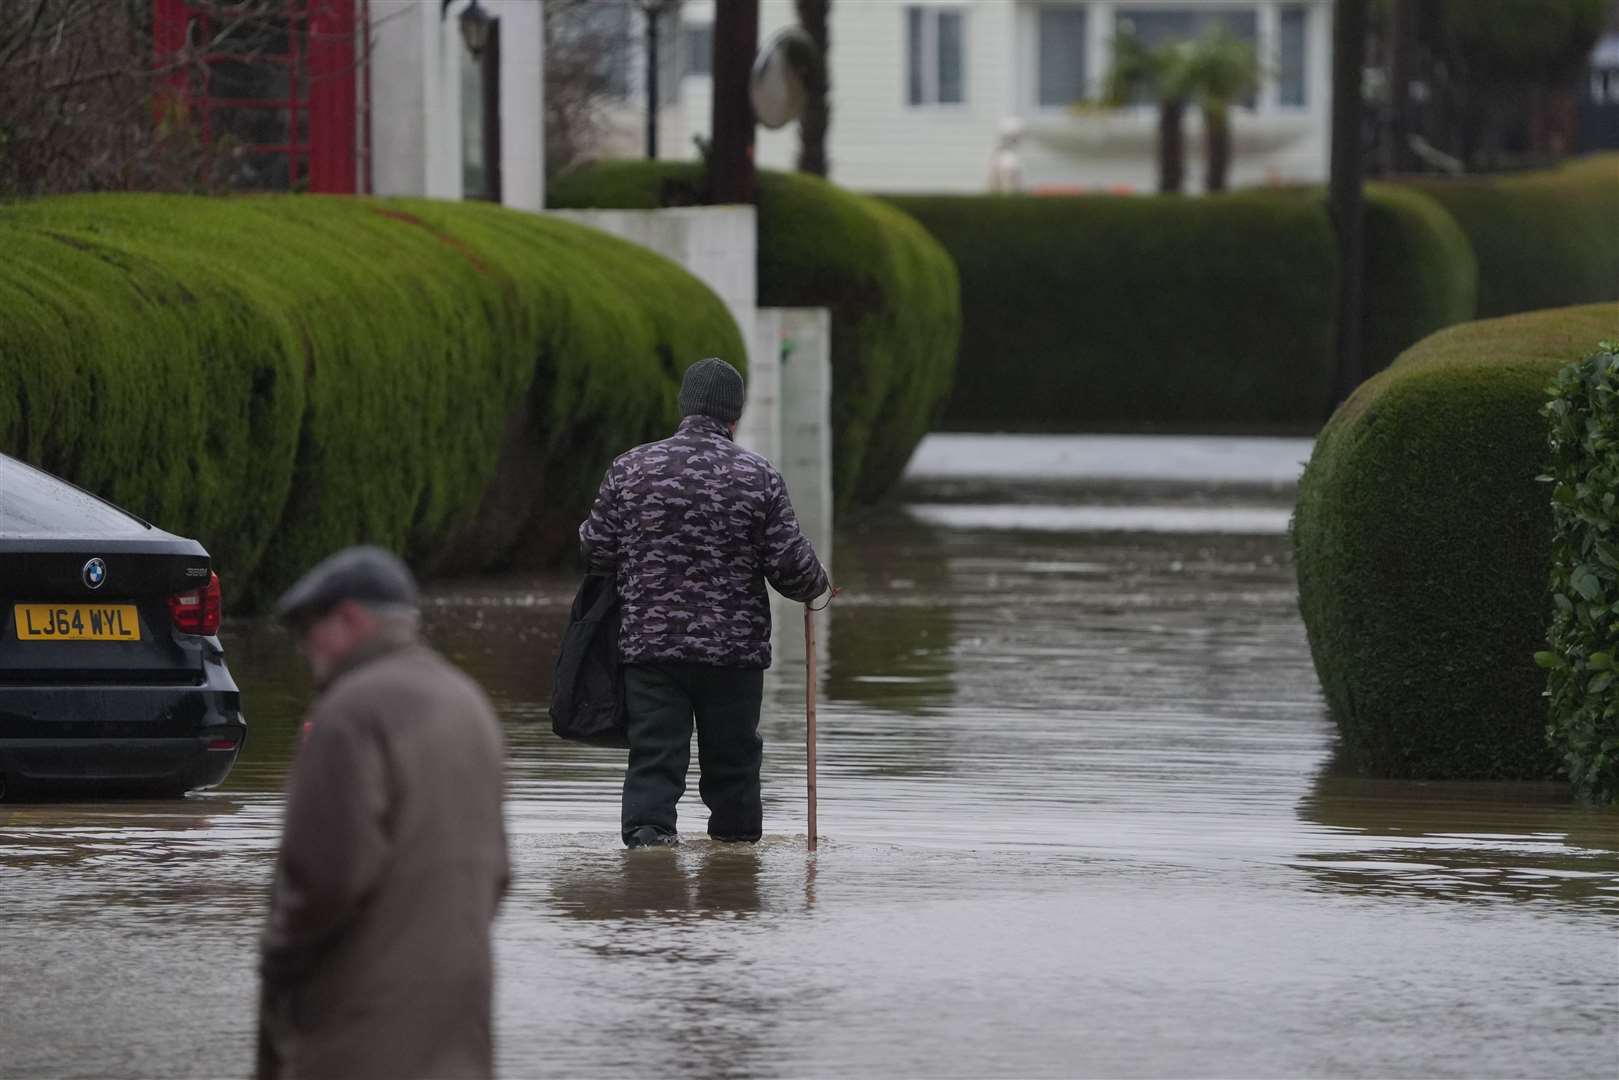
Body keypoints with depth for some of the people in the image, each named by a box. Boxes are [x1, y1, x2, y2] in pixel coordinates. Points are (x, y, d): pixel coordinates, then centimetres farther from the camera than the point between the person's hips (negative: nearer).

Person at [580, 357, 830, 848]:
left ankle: (647, 827, -13)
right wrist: (817, 583, 17)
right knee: (733, 755, 12)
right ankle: (736, 832, 20)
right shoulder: (759, 477, -5)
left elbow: (596, 549, 2)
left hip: (649, 644, 0)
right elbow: (792, 566, -5)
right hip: (735, 648, 0)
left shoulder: (630, 470, -2)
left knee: (653, 753, 1)